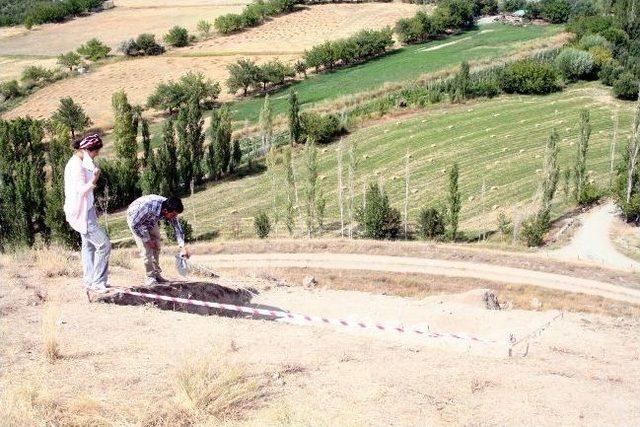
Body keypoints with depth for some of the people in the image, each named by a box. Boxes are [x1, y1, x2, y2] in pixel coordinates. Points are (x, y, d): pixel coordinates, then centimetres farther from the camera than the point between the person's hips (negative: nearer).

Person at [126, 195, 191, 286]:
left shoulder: (170, 210, -24)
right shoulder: (149, 208, -44)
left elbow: (177, 227, -14)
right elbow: (135, 225, -32)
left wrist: (183, 247, -22)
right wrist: (147, 240, -24)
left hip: (150, 221, 6)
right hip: (135, 219, -6)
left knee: (156, 247, 4)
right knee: (146, 248, -14)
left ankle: (156, 274, 14)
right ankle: (150, 277, -6)